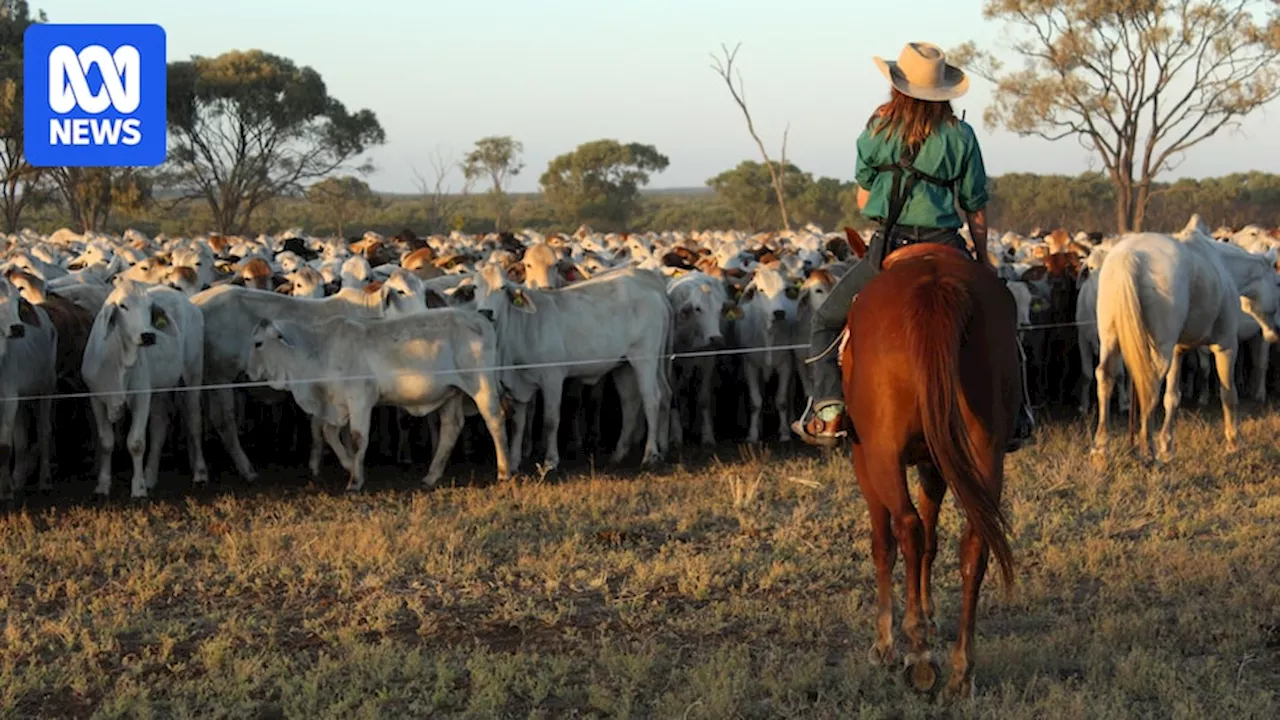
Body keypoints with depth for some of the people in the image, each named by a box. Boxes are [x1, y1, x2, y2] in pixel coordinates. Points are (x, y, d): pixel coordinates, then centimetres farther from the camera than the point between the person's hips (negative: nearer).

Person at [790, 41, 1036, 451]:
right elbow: (977, 210, 5)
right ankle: (1016, 418, 15)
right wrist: (982, 258, 18)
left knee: (826, 321, 17)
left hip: (888, 247, -1)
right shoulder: (961, 136, 2)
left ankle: (827, 408, -3)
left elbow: (862, 201, 6)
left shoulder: (877, 132, 0)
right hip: (946, 247, 1)